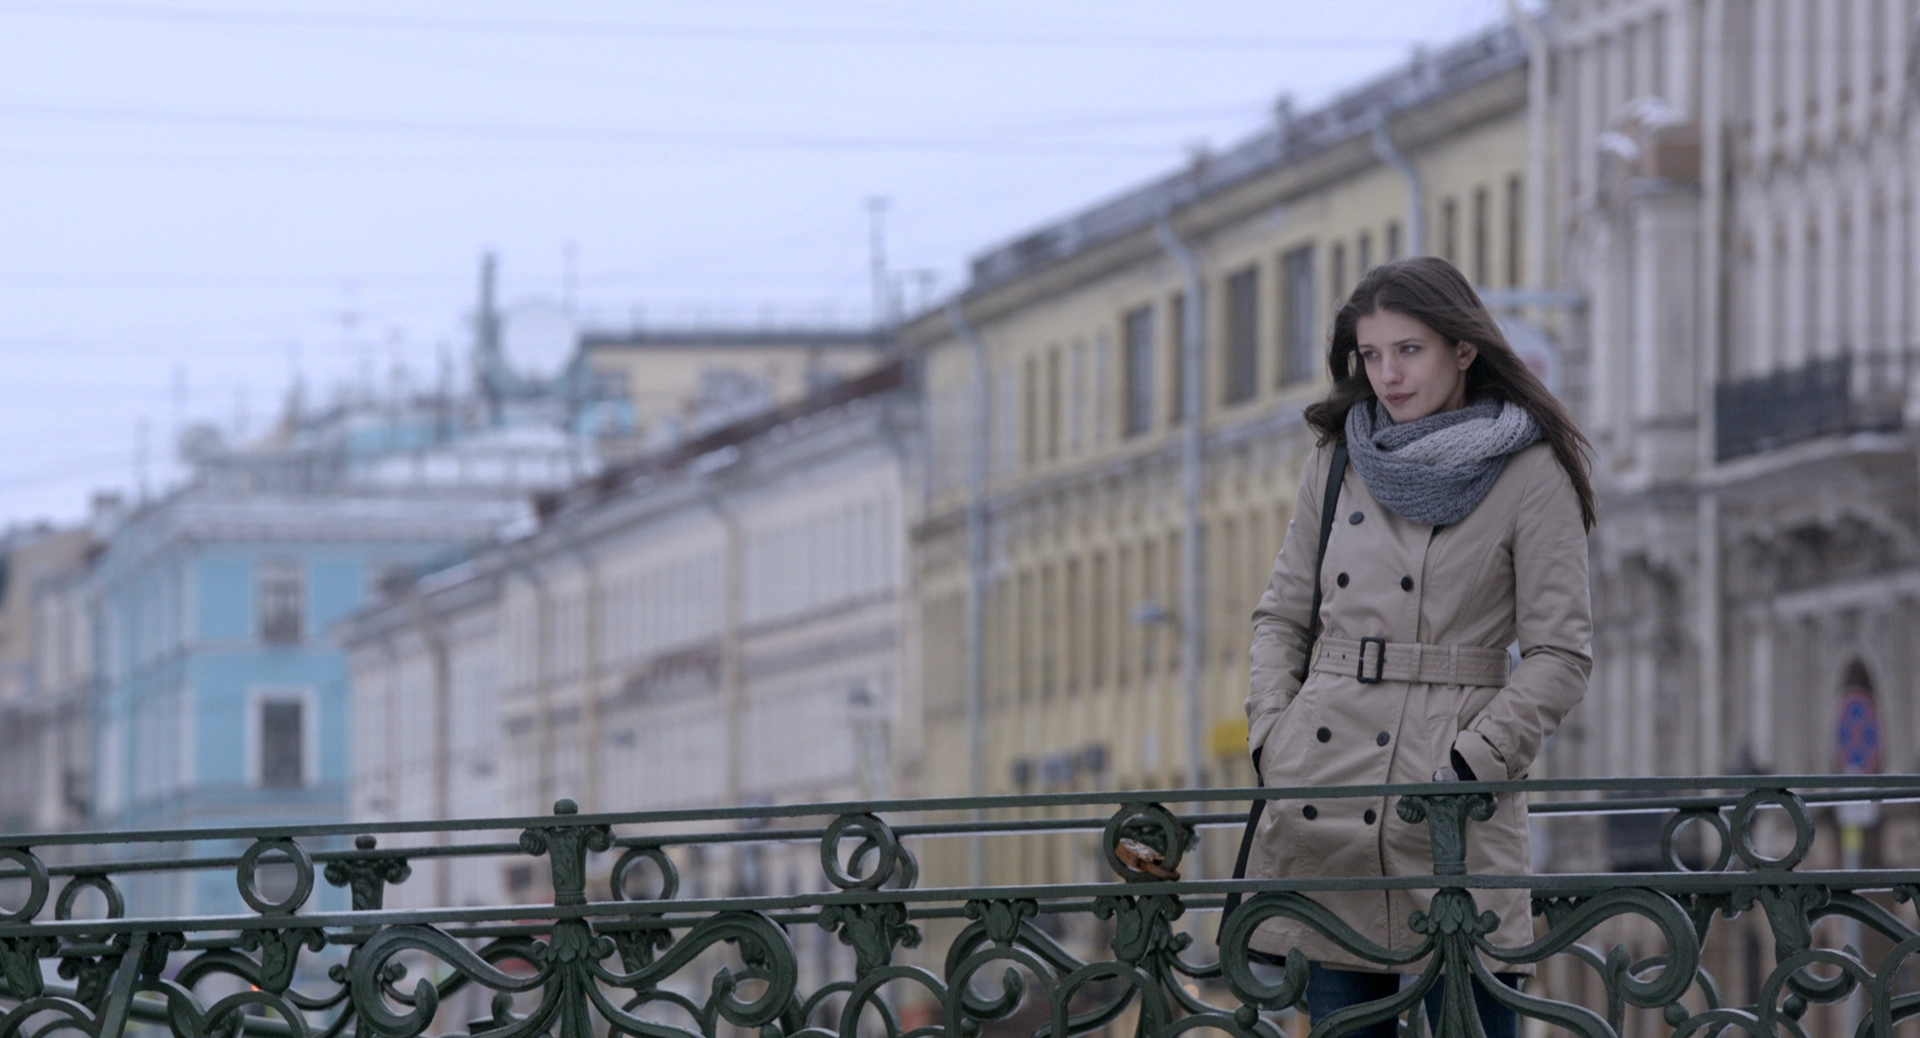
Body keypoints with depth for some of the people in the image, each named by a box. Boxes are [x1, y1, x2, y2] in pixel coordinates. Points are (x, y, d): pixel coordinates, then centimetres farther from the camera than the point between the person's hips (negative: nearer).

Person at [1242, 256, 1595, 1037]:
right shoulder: (1338, 461, 13)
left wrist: (1473, 763, -13)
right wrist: (1271, 735, 3)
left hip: (1447, 801, -5)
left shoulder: (1530, 475, -1)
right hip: (1326, 789, 5)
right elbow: (1282, 614, 19)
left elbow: (1561, 655, -4)